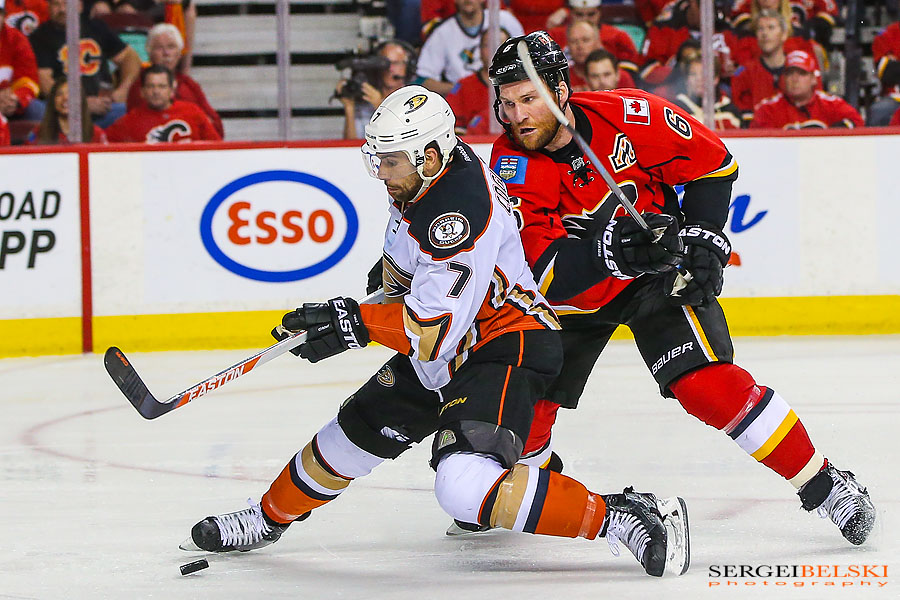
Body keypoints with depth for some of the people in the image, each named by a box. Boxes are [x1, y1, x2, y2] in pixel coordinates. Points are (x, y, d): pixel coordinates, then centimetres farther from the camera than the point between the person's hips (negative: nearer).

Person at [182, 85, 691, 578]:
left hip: (506, 347, -10)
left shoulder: (462, 211, -30)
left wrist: (357, 322, -26)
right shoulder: (424, 174, 0)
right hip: (448, 351, 10)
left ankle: (622, 517, -26)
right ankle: (270, 518, 39)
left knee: (467, 485, -29)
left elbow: (437, 329, -30)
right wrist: (396, 270, 26)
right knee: (357, 430, 17)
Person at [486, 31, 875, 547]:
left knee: (707, 384, -21)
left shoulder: (629, 117, -22)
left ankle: (824, 485, -11)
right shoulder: (512, 165, -20)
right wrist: (610, 251, -44)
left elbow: (712, 162, -5)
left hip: (660, 273, -3)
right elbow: (543, 272, -29)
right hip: (570, 291, 3)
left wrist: (702, 237, -12)